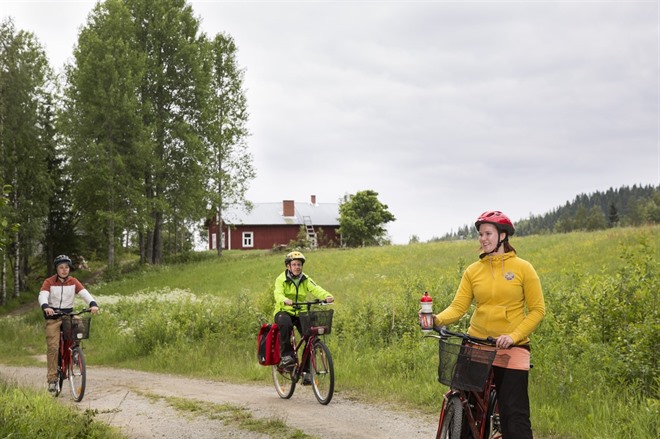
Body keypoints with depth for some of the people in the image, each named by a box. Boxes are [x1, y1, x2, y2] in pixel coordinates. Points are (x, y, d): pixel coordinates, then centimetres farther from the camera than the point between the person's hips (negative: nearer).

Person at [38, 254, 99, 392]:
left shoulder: (73, 282, 3)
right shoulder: (49, 282, -3)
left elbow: (84, 293, -12)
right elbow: (42, 296, -19)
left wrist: (93, 304, -32)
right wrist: (45, 307, -42)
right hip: (53, 317, -2)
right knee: (53, 346, -11)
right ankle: (52, 378, -7)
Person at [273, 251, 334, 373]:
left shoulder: (306, 280, 5)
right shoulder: (281, 279, -4)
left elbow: (316, 289, -14)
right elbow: (278, 293, -23)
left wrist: (327, 296, -36)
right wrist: (285, 300, -47)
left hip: (301, 313, 3)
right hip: (284, 312, -3)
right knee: (285, 323, -38)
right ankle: (286, 355, -27)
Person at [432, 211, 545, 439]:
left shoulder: (522, 268, -3)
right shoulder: (473, 271, 4)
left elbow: (537, 310, -4)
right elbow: (458, 307, -3)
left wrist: (513, 336, -17)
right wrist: (438, 319, -23)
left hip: (512, 348, -3)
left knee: (514, 414, -7)